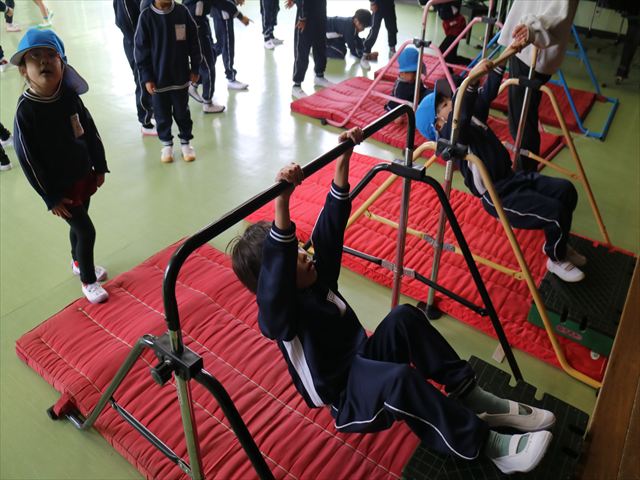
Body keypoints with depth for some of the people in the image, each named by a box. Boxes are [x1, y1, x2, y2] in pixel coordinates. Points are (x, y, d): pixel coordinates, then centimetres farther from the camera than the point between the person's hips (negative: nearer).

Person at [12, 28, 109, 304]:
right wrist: (51, 198, -14)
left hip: (84, 177, 5)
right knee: (86, 231, -2)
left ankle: (79, 262, 49)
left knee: (78, 225, 22)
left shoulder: (70, 96, -6)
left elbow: (90, 132, 6)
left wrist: (99, 167, 9)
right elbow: (28, 158, -17)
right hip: (60, 186, -5)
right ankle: (88, 280, 20)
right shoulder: (25, 110, -21)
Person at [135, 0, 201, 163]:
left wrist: (195, 68, 3)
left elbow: (193, 41, 3)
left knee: (182, 112, 13)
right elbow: (141, 50, -5)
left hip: (181, 76, 1)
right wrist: (146, 77, -7)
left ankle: (185, 142, 30)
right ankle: (166, 144, 29)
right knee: (162, 115, 11)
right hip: (158, 78, -1)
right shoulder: (146, 16, -9)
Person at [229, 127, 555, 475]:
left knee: (404, 317, -19)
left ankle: (470, 396, -11)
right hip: (346, 398, -8)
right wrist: (282, 199, -57)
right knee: (399, 379, -38)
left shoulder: (317, 276, 2)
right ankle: (484, 443, -21)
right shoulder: (277, 312, -21)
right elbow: (276, 267, -43)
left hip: (366, 361, 8)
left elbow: (330, 227, -3)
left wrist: (343, 159, -8)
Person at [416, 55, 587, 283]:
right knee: (556, 211, -16)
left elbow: (488, 92, 12)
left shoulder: (473, 116, 12)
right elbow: (460, 115, -36)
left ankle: (556, 244, 25)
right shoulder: (451, 135, -16)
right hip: (498, 196, -9)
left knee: (566, 190, 2)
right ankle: (556, 259, 13)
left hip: (512, 177, 9)